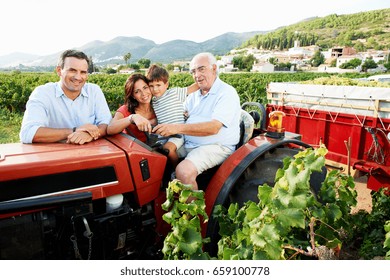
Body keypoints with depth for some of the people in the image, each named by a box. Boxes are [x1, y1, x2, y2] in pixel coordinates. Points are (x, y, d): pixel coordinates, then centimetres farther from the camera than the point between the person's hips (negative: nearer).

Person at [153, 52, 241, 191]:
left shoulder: (227, 93, -9)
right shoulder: (194, 95, 18)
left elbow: (213, 127, -21)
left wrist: (178, 128, -29)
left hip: (216, 147, -7)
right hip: (188, 144, 8)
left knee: (184, 170, -31)